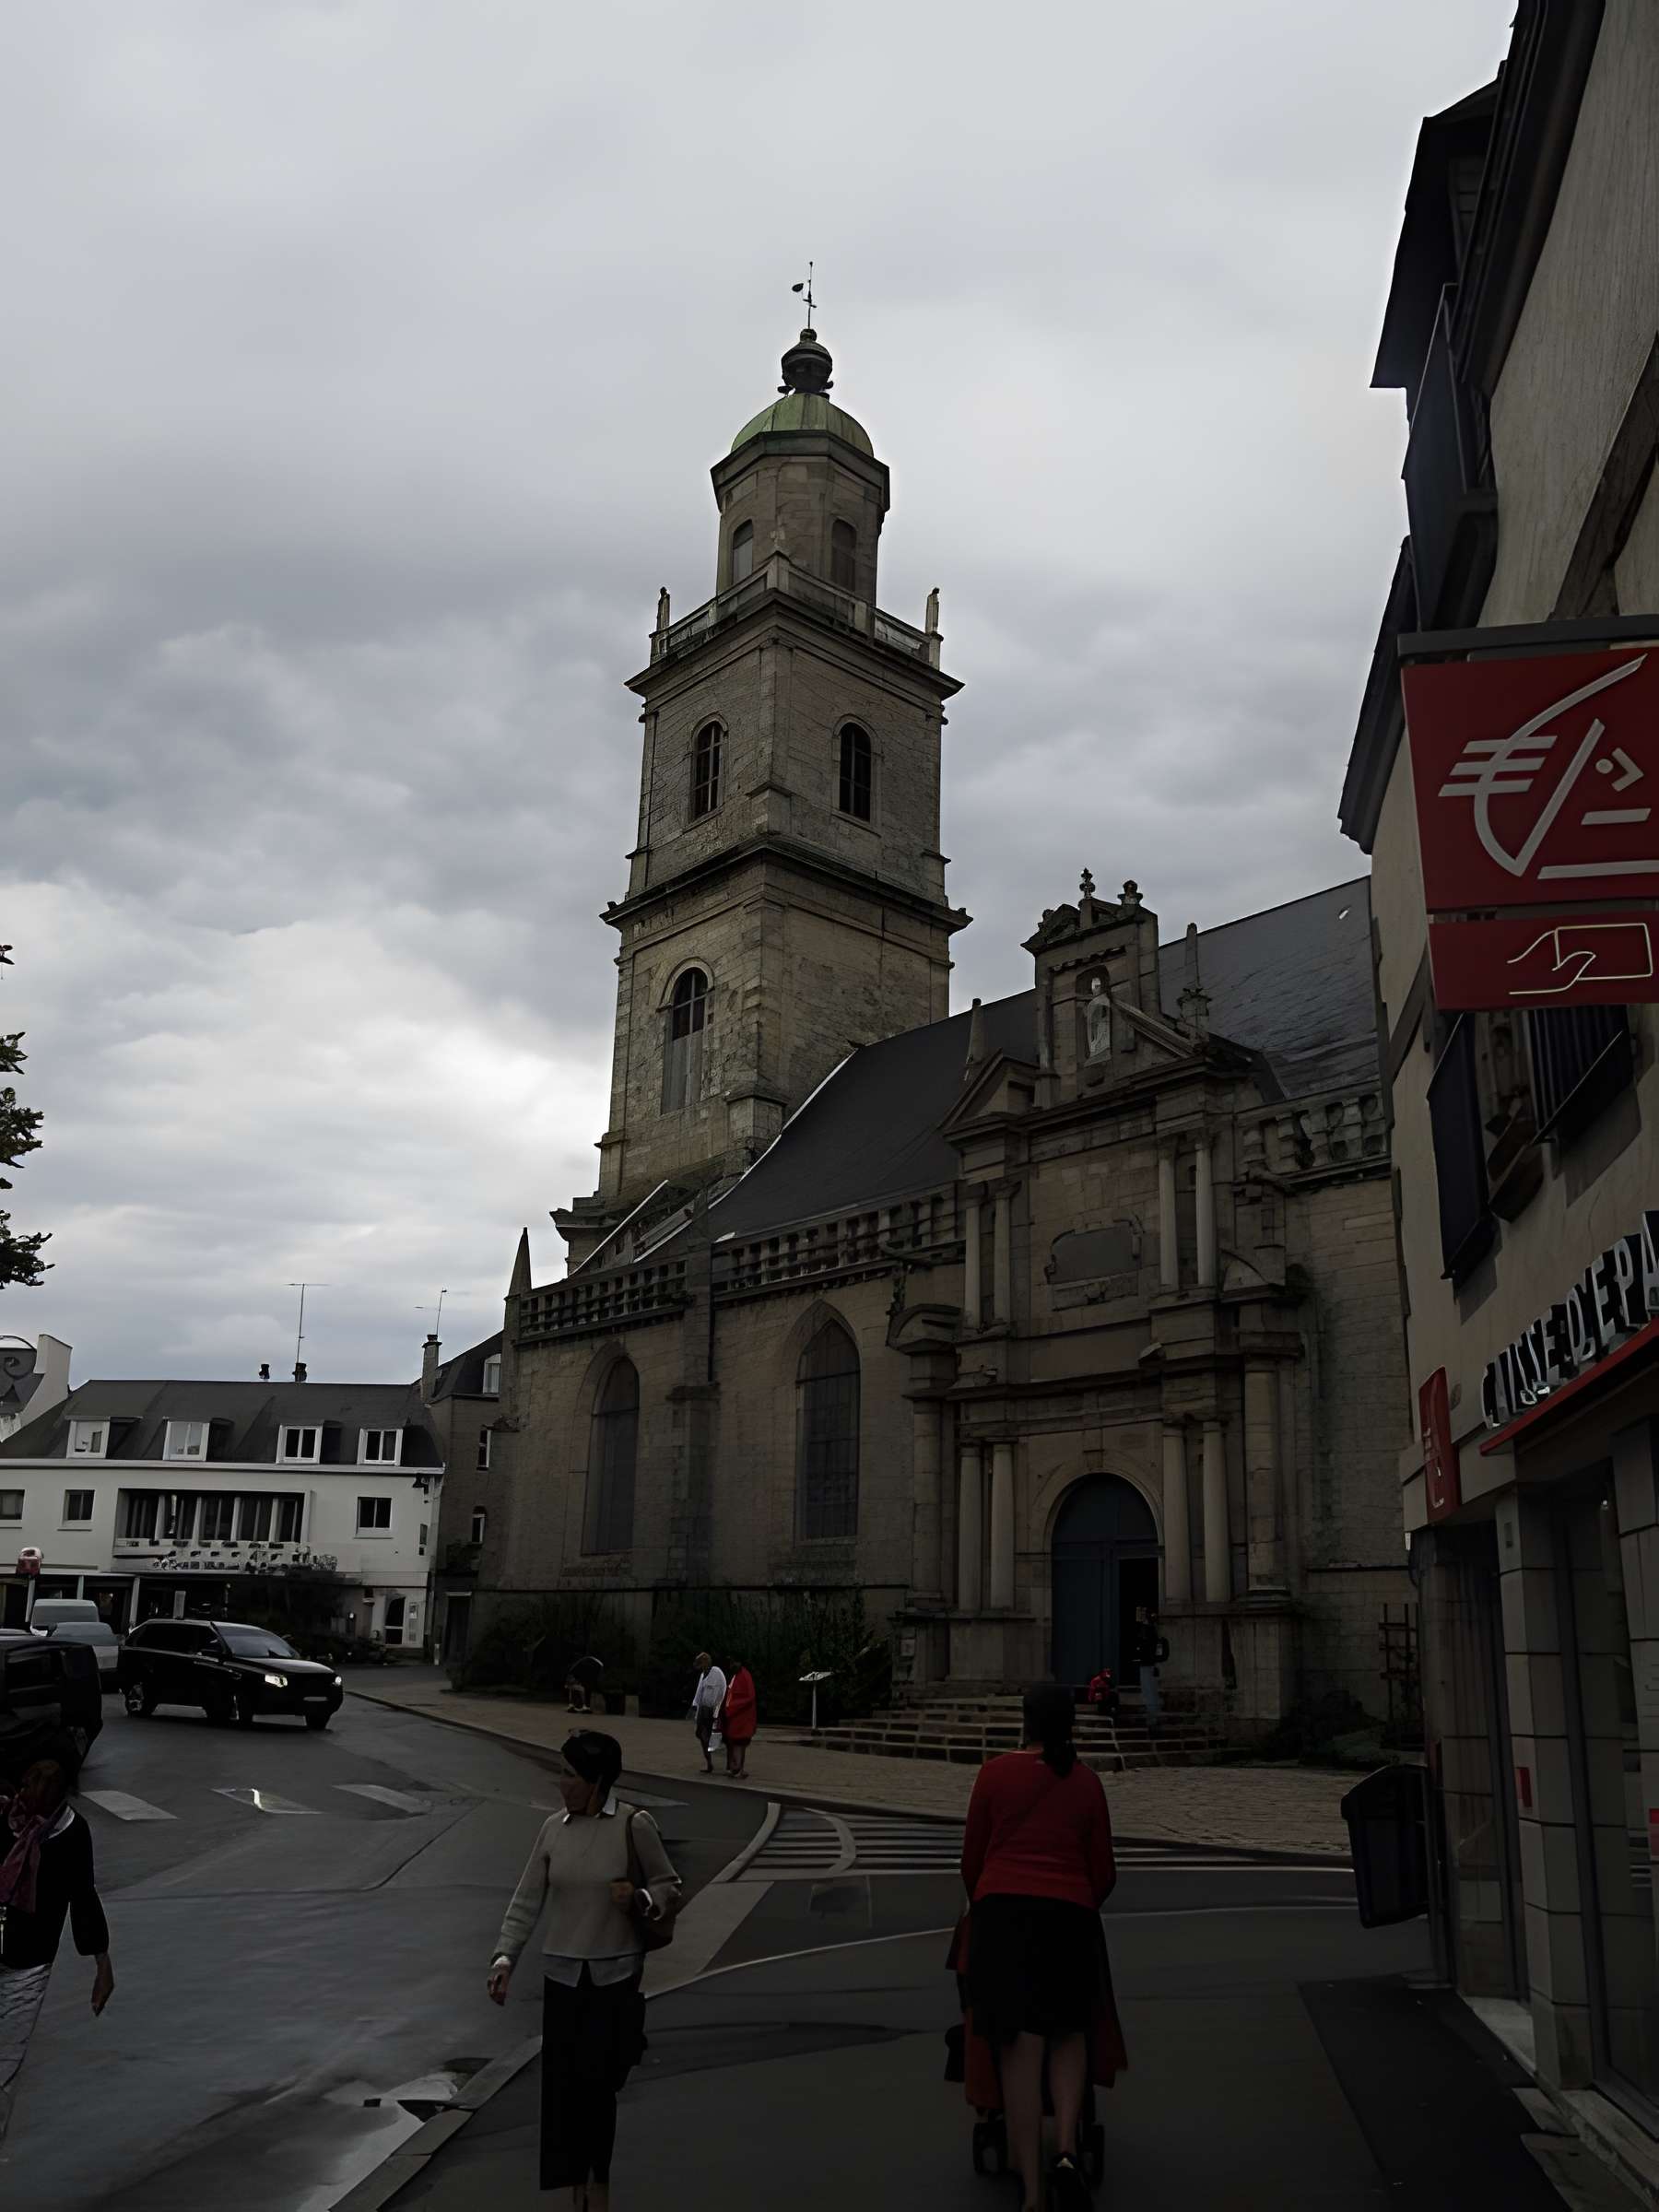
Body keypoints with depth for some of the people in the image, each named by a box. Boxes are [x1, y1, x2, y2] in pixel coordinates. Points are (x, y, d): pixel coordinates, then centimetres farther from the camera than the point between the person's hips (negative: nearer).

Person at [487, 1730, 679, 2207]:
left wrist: (641, 1899, -21)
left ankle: (598, 2184, 22)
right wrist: (504, 1957, -10)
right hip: (562, 1973, 3)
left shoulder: (634, 1825, -11)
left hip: (615, 1974, -3)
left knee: (597, 2081, -2)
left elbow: (670, 1887, -2)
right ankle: (576, 2185, 26)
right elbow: (527, 1900, 1)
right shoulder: (554, 1829, 0)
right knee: (562, 2083, 6)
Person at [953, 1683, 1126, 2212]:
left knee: (1020, 2049, 4)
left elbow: (972, 1858, 7)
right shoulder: (1086, 1783, 6)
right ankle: (1066, 2151, 1)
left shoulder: (994, 1773, 1)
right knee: (1069, 2034, 21)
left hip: (1002, 1912, -1)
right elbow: (1103, 1873, 9)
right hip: (1069, 1915, 1)